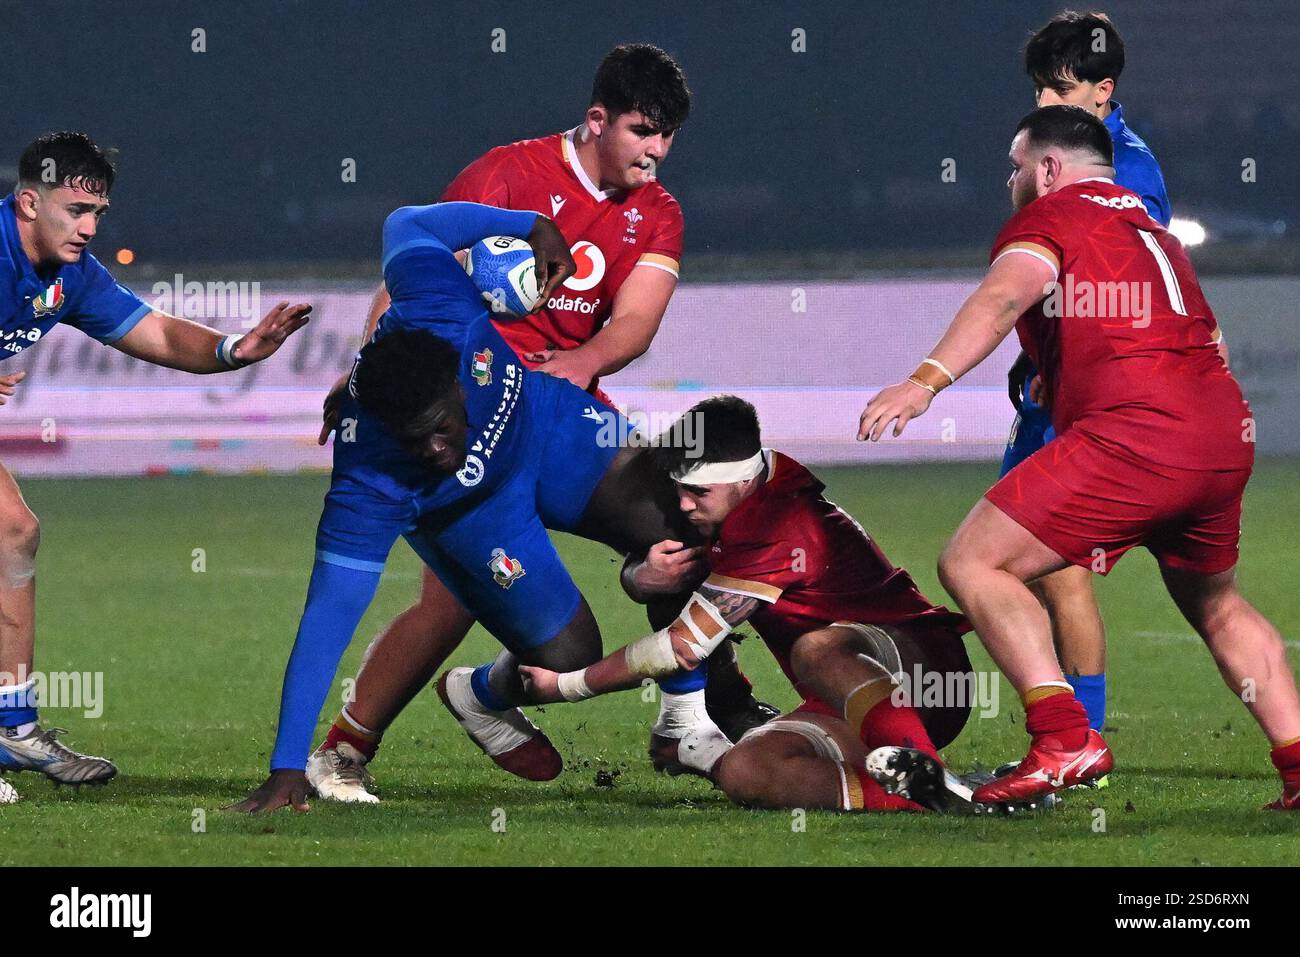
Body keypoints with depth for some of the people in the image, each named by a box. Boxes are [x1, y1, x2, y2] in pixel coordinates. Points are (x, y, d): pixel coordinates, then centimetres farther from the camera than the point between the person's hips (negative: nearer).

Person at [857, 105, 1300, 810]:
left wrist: (925, 381, -27)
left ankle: (1064, 739, -18)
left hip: (1132, 434, -8)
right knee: (1215, 606, 31)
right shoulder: (1153, 230, 29)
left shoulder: (1049, 214, 6)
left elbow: (1006, 294, -14)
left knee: (972, 565, -4)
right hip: (1227, 439, 8)